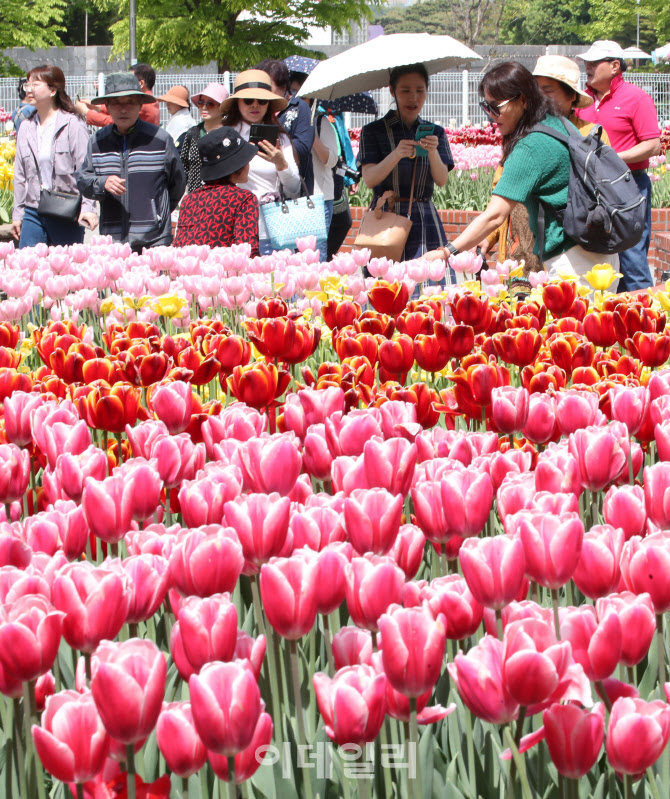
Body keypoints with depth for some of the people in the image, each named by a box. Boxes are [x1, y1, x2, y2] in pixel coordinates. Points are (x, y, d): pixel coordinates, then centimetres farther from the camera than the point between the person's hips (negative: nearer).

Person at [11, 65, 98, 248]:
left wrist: (87, 207, -19)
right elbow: (20, 174, 16)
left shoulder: (72, 125, -5)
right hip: (33, 212, 5)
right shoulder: (26, 127, 11)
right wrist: (17, 214, 14)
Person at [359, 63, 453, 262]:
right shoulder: (374, 131, 5)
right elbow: (369, 179, -7)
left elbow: (441, 180, 0)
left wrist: (433, 152, -20)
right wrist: (396, 155, -24)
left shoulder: (435, 132, 12)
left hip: (425, 222, 2)